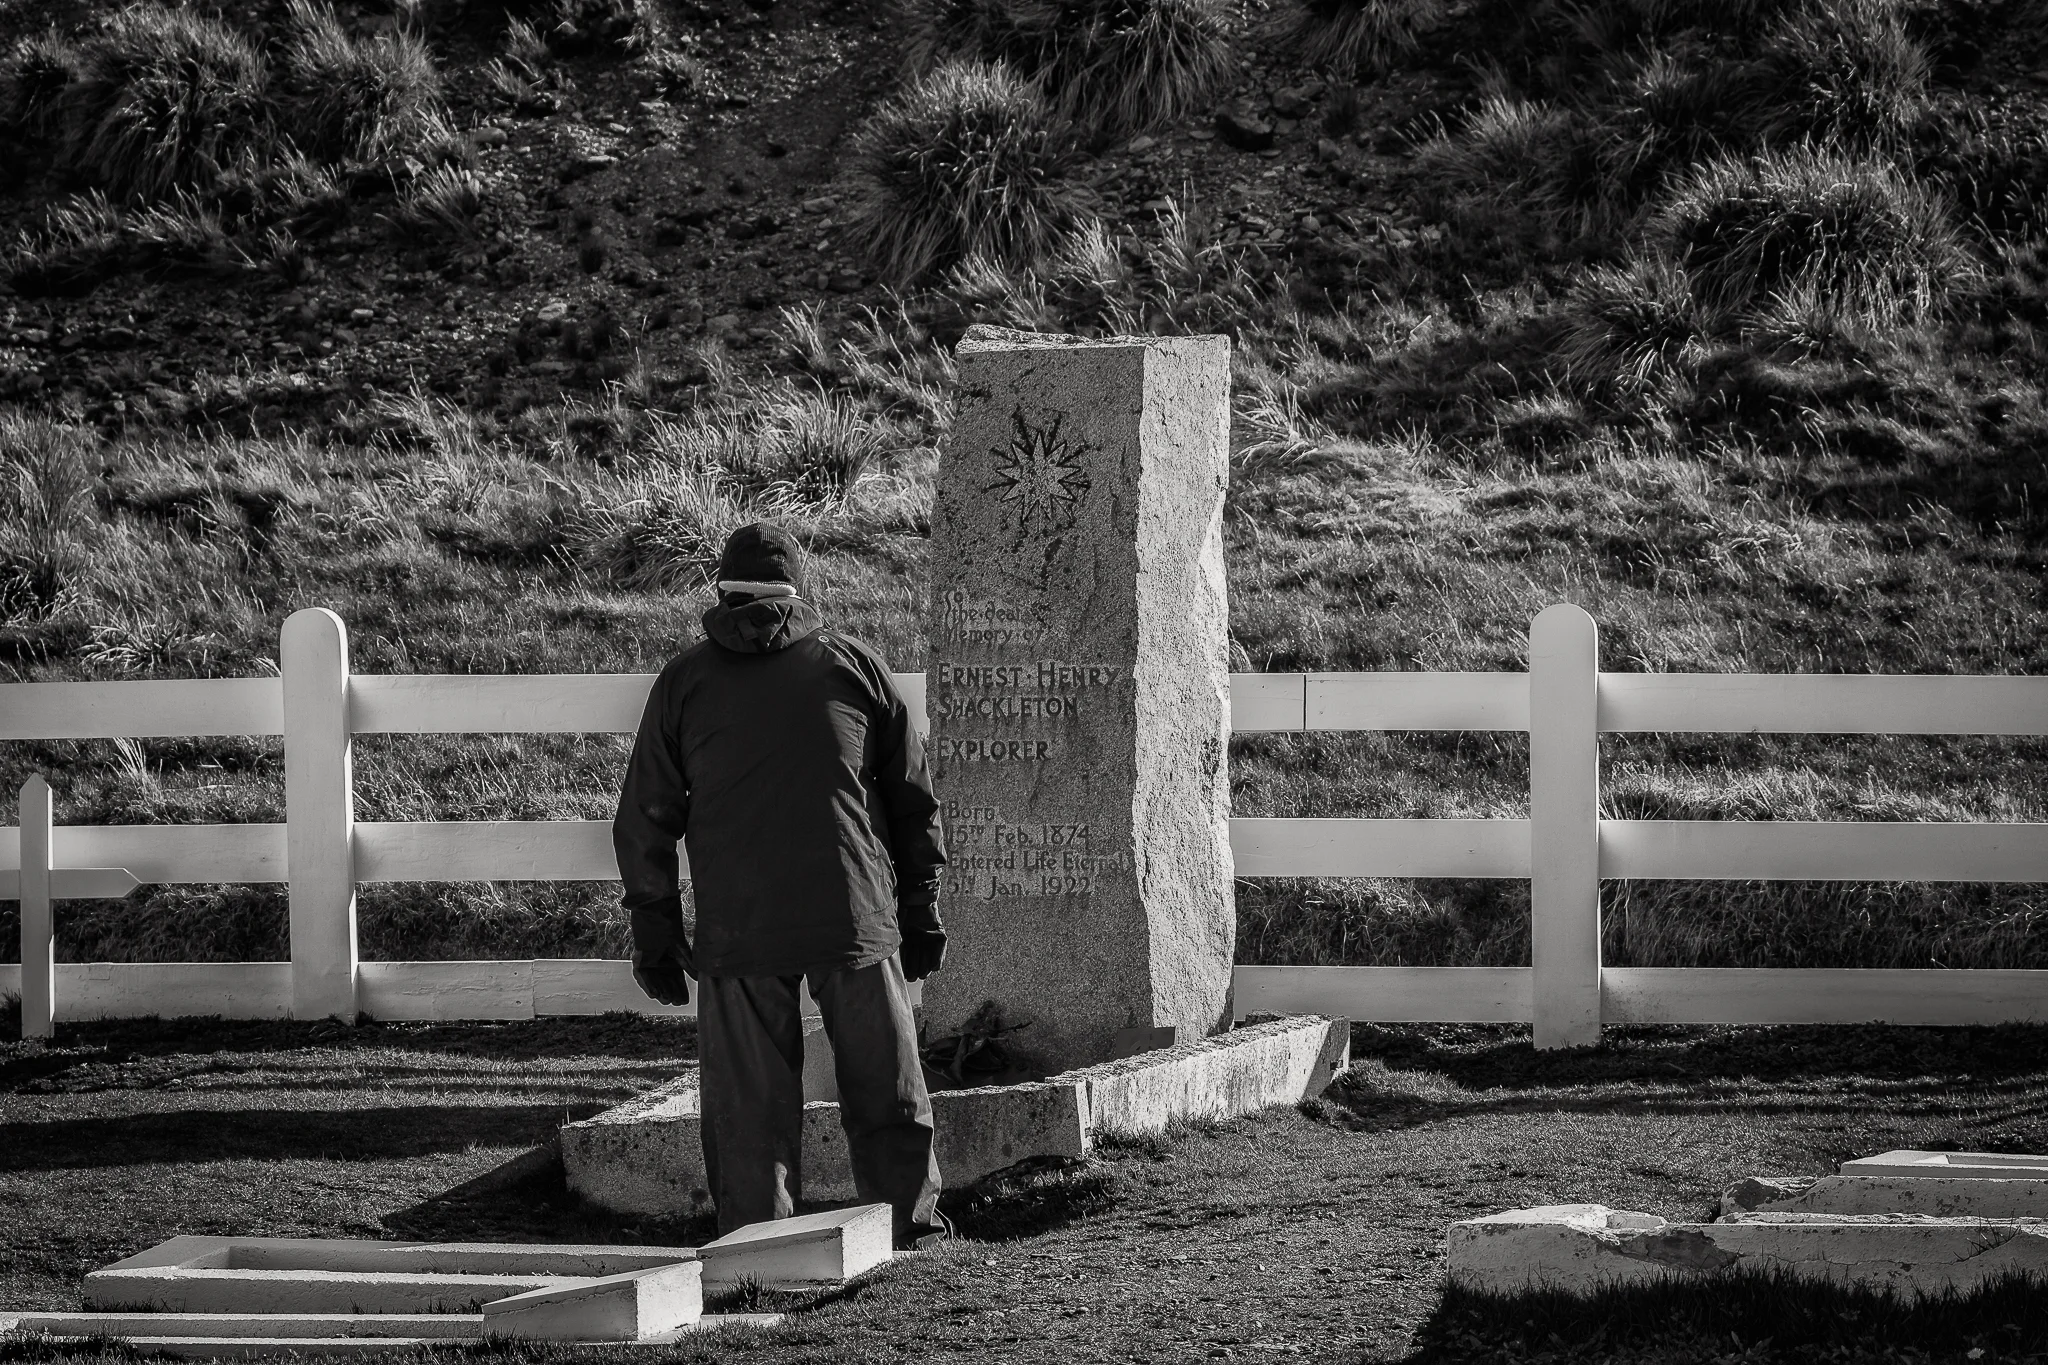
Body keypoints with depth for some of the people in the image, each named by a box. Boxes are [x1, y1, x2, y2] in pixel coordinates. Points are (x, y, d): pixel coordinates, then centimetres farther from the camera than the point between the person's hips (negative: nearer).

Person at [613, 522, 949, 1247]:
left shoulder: (682, 683, 4)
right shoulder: (856, 667, 5)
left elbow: (644, 823, 6)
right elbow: (914, 802, 9)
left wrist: (655, 935, 14)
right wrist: (920, 913, 18)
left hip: (736, 936, 0)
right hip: (854, 919, 0)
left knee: (749, 1109, 5)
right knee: (886, 1095, 11)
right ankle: (912, 1233, 16)